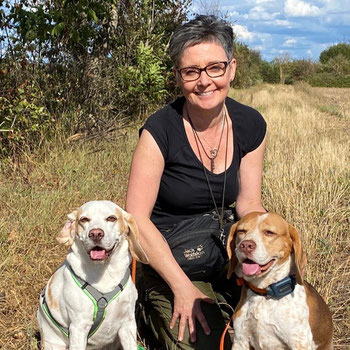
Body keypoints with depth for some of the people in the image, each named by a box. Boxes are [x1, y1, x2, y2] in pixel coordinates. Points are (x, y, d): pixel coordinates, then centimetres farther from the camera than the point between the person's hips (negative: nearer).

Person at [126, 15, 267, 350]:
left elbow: (249, 203, 3)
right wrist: (183, 287, -22)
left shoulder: (251, 126, -4)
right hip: (166, 256, -4)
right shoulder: (160, 130, -19)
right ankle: (158, 314, 8)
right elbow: (137, 217, -17)